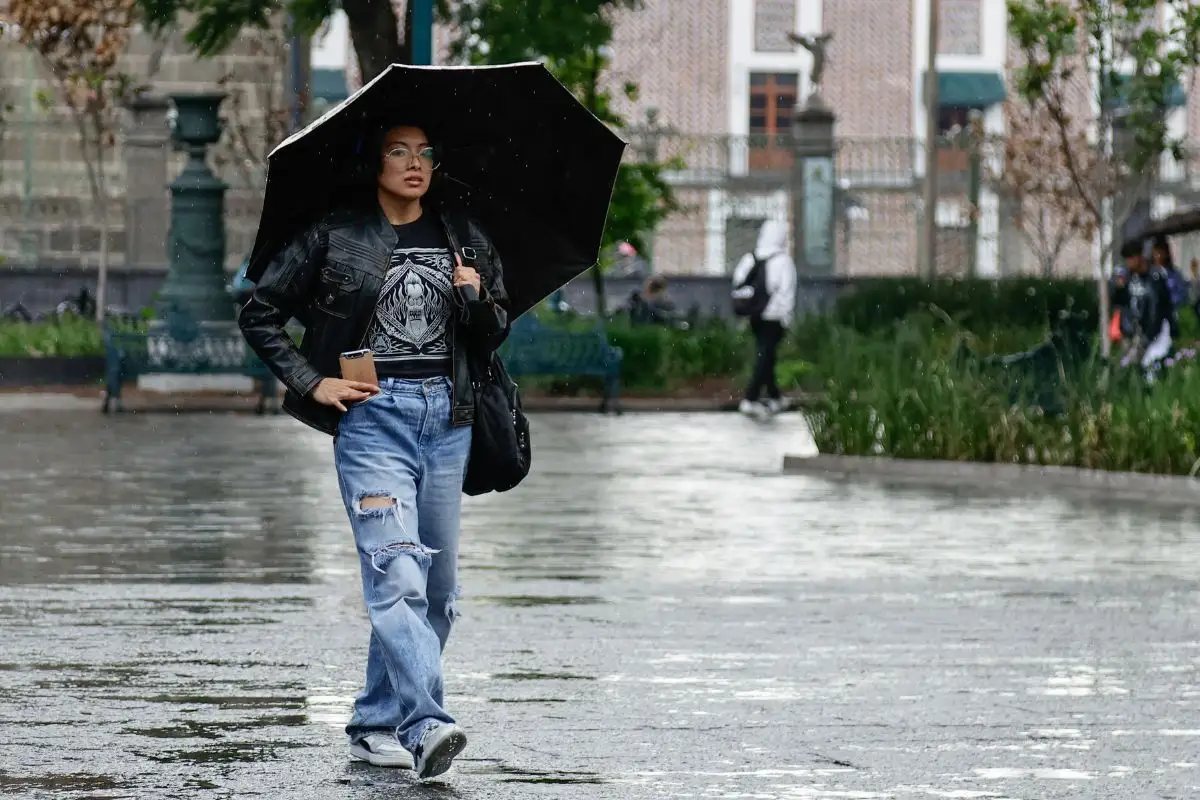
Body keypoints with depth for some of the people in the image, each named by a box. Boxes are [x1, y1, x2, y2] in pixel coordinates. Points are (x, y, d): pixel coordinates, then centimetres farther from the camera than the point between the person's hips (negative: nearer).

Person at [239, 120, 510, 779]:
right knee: (396, 575, -19)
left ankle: (377, 724, 19)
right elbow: (260, 315, 6)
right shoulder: (334, 237, 1)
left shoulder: (464, 238, 12)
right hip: (371, 415, -5)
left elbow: (493, 340, 18)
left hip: (447, 420, 5)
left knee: (437, 585, 7)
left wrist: (477, 300, -3)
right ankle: (426, 726, -29)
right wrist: (311, 383, -3)